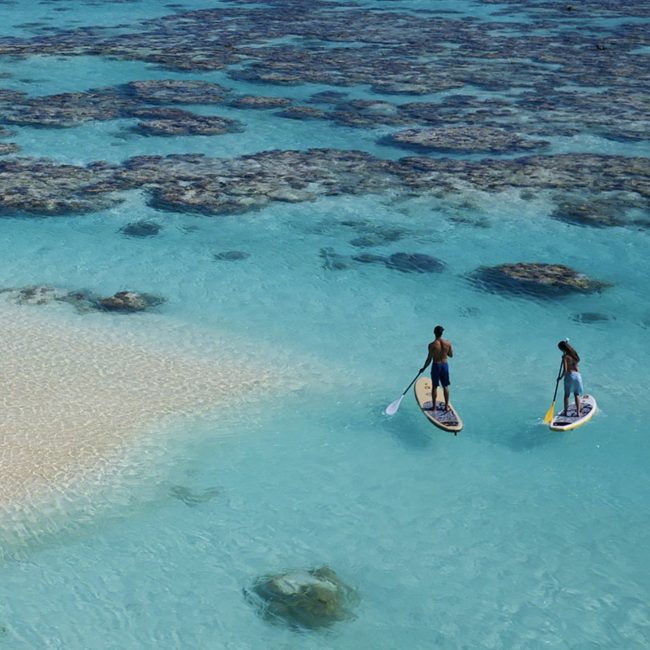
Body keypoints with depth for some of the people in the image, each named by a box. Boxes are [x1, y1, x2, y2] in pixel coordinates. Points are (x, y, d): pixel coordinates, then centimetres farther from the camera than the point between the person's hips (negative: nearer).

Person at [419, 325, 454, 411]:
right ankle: (446, 406, 23)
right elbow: (451, 355, 5)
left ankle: (434, 407, 16)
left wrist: (423, 368, 0)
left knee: (434, 387, 9)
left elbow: (429, 359, -13)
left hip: (436, 366, -3)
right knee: (445, 386, 15)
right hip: (444, 365, 3)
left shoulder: (432, 345, -18)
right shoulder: (448, 343, -9)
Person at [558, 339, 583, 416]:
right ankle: (578, 412, 7)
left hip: (569, 375, -5)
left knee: (567, 394, 8)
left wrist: (561, 377, -2)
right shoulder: (574, 353, 4)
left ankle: (565, 412, 14)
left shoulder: (565, 356, -15)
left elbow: (565, 370, -19)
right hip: (577, 375, 5)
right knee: (577, 395, 10)